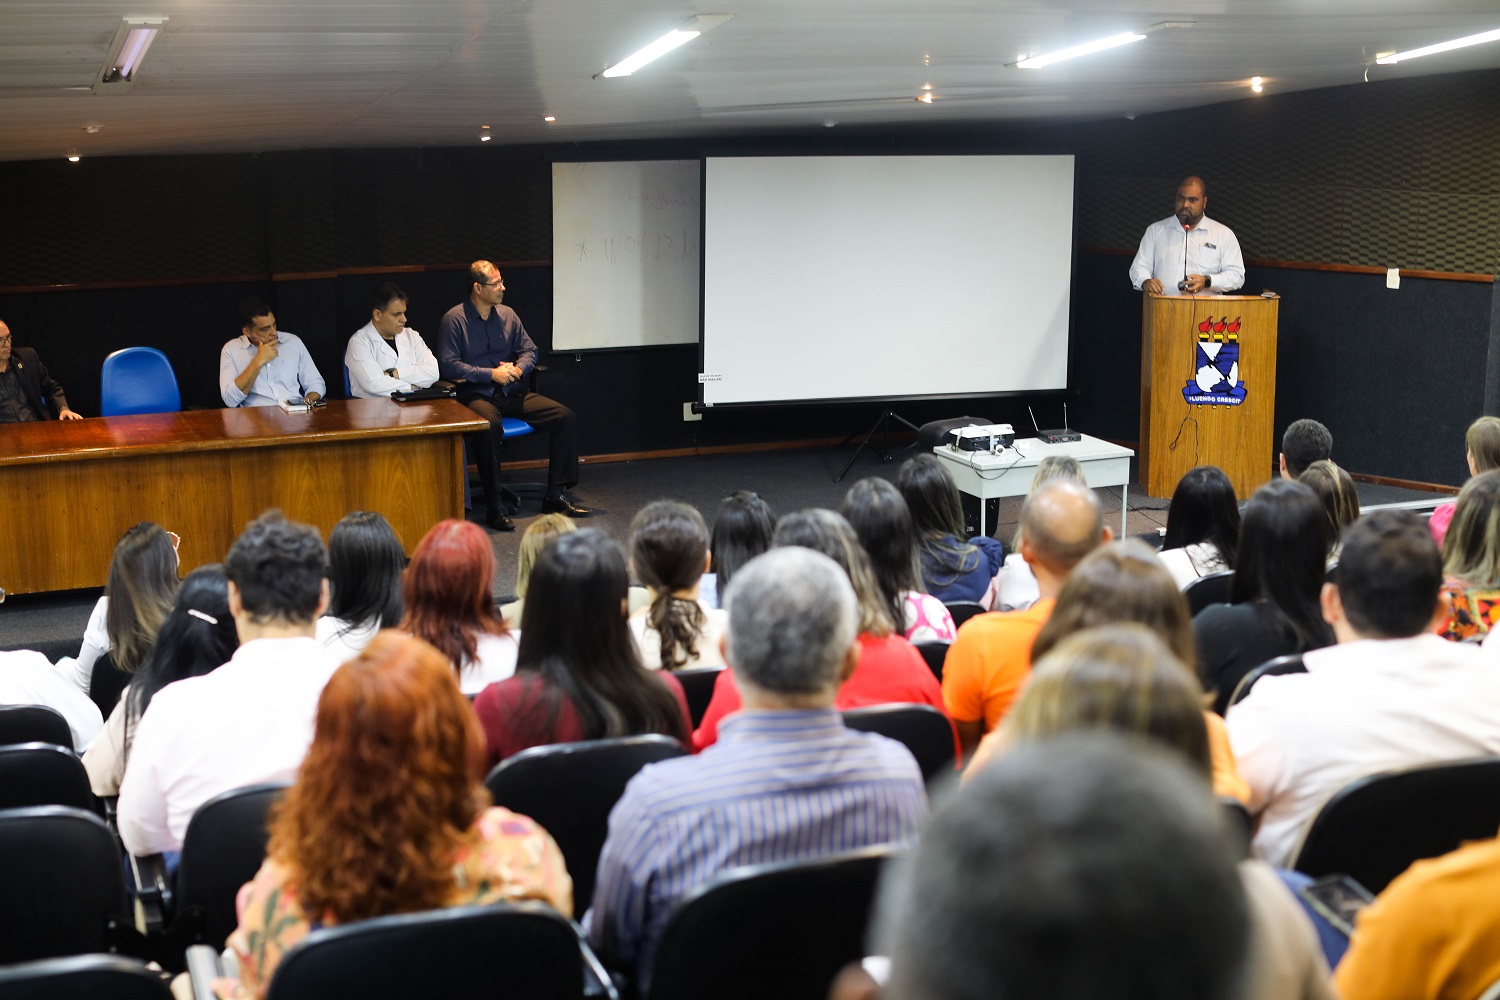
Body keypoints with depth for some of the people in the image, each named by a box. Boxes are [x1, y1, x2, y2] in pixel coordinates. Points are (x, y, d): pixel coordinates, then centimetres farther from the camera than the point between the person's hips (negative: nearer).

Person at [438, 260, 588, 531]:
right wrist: (491, 374, -15)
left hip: (512, 392, 6)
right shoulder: (454, 320, -4)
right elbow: (448, 364, -11)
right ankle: (495, 506, -32)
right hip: (476, 394, -6)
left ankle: (556, 494, -8)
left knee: (566, 417, -12)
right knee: (489, 425, -41)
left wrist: (518, 369, -5)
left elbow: (529, 350, 19)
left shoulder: (507, 315, 13)